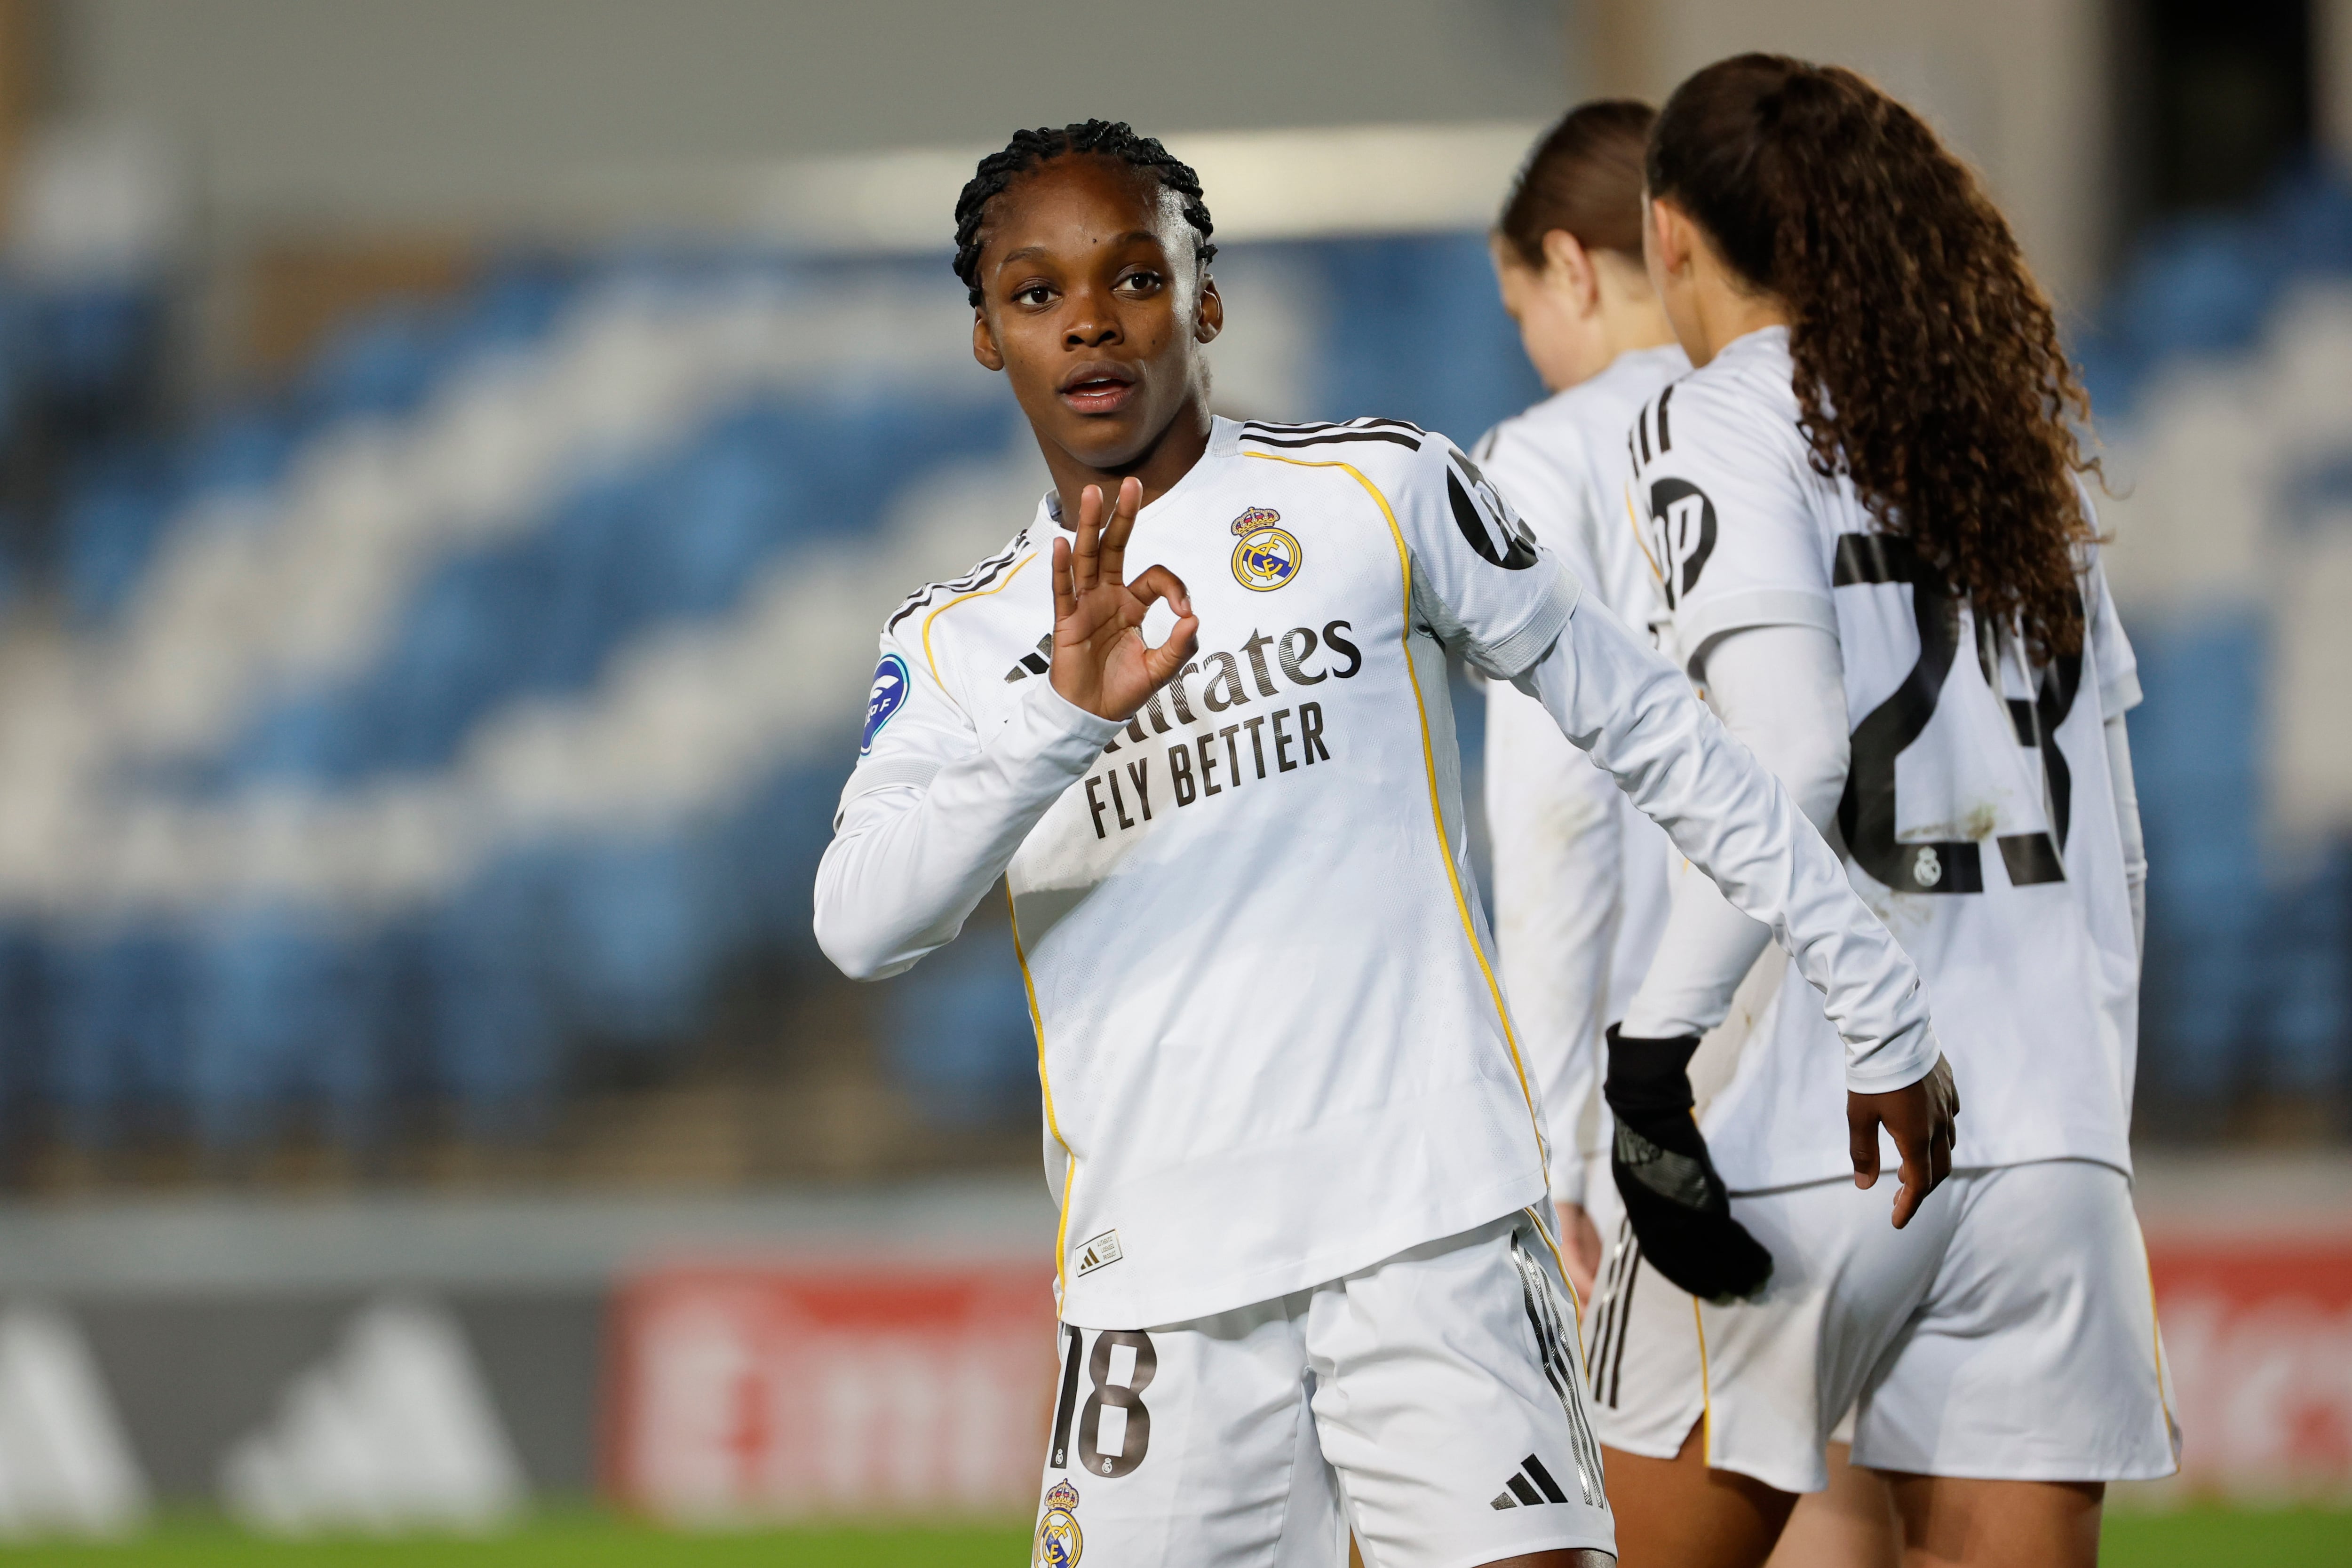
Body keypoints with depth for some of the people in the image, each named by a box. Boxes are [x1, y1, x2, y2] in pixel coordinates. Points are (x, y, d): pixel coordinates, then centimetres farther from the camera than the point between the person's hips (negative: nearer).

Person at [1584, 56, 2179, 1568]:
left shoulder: (1721, 426, -2)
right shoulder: (2013, 439, 18)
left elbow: (1788, 759, -17)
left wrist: (1652, 1034, -16)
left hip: (1802, 1142, -5)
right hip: (2048, 1137, 5)